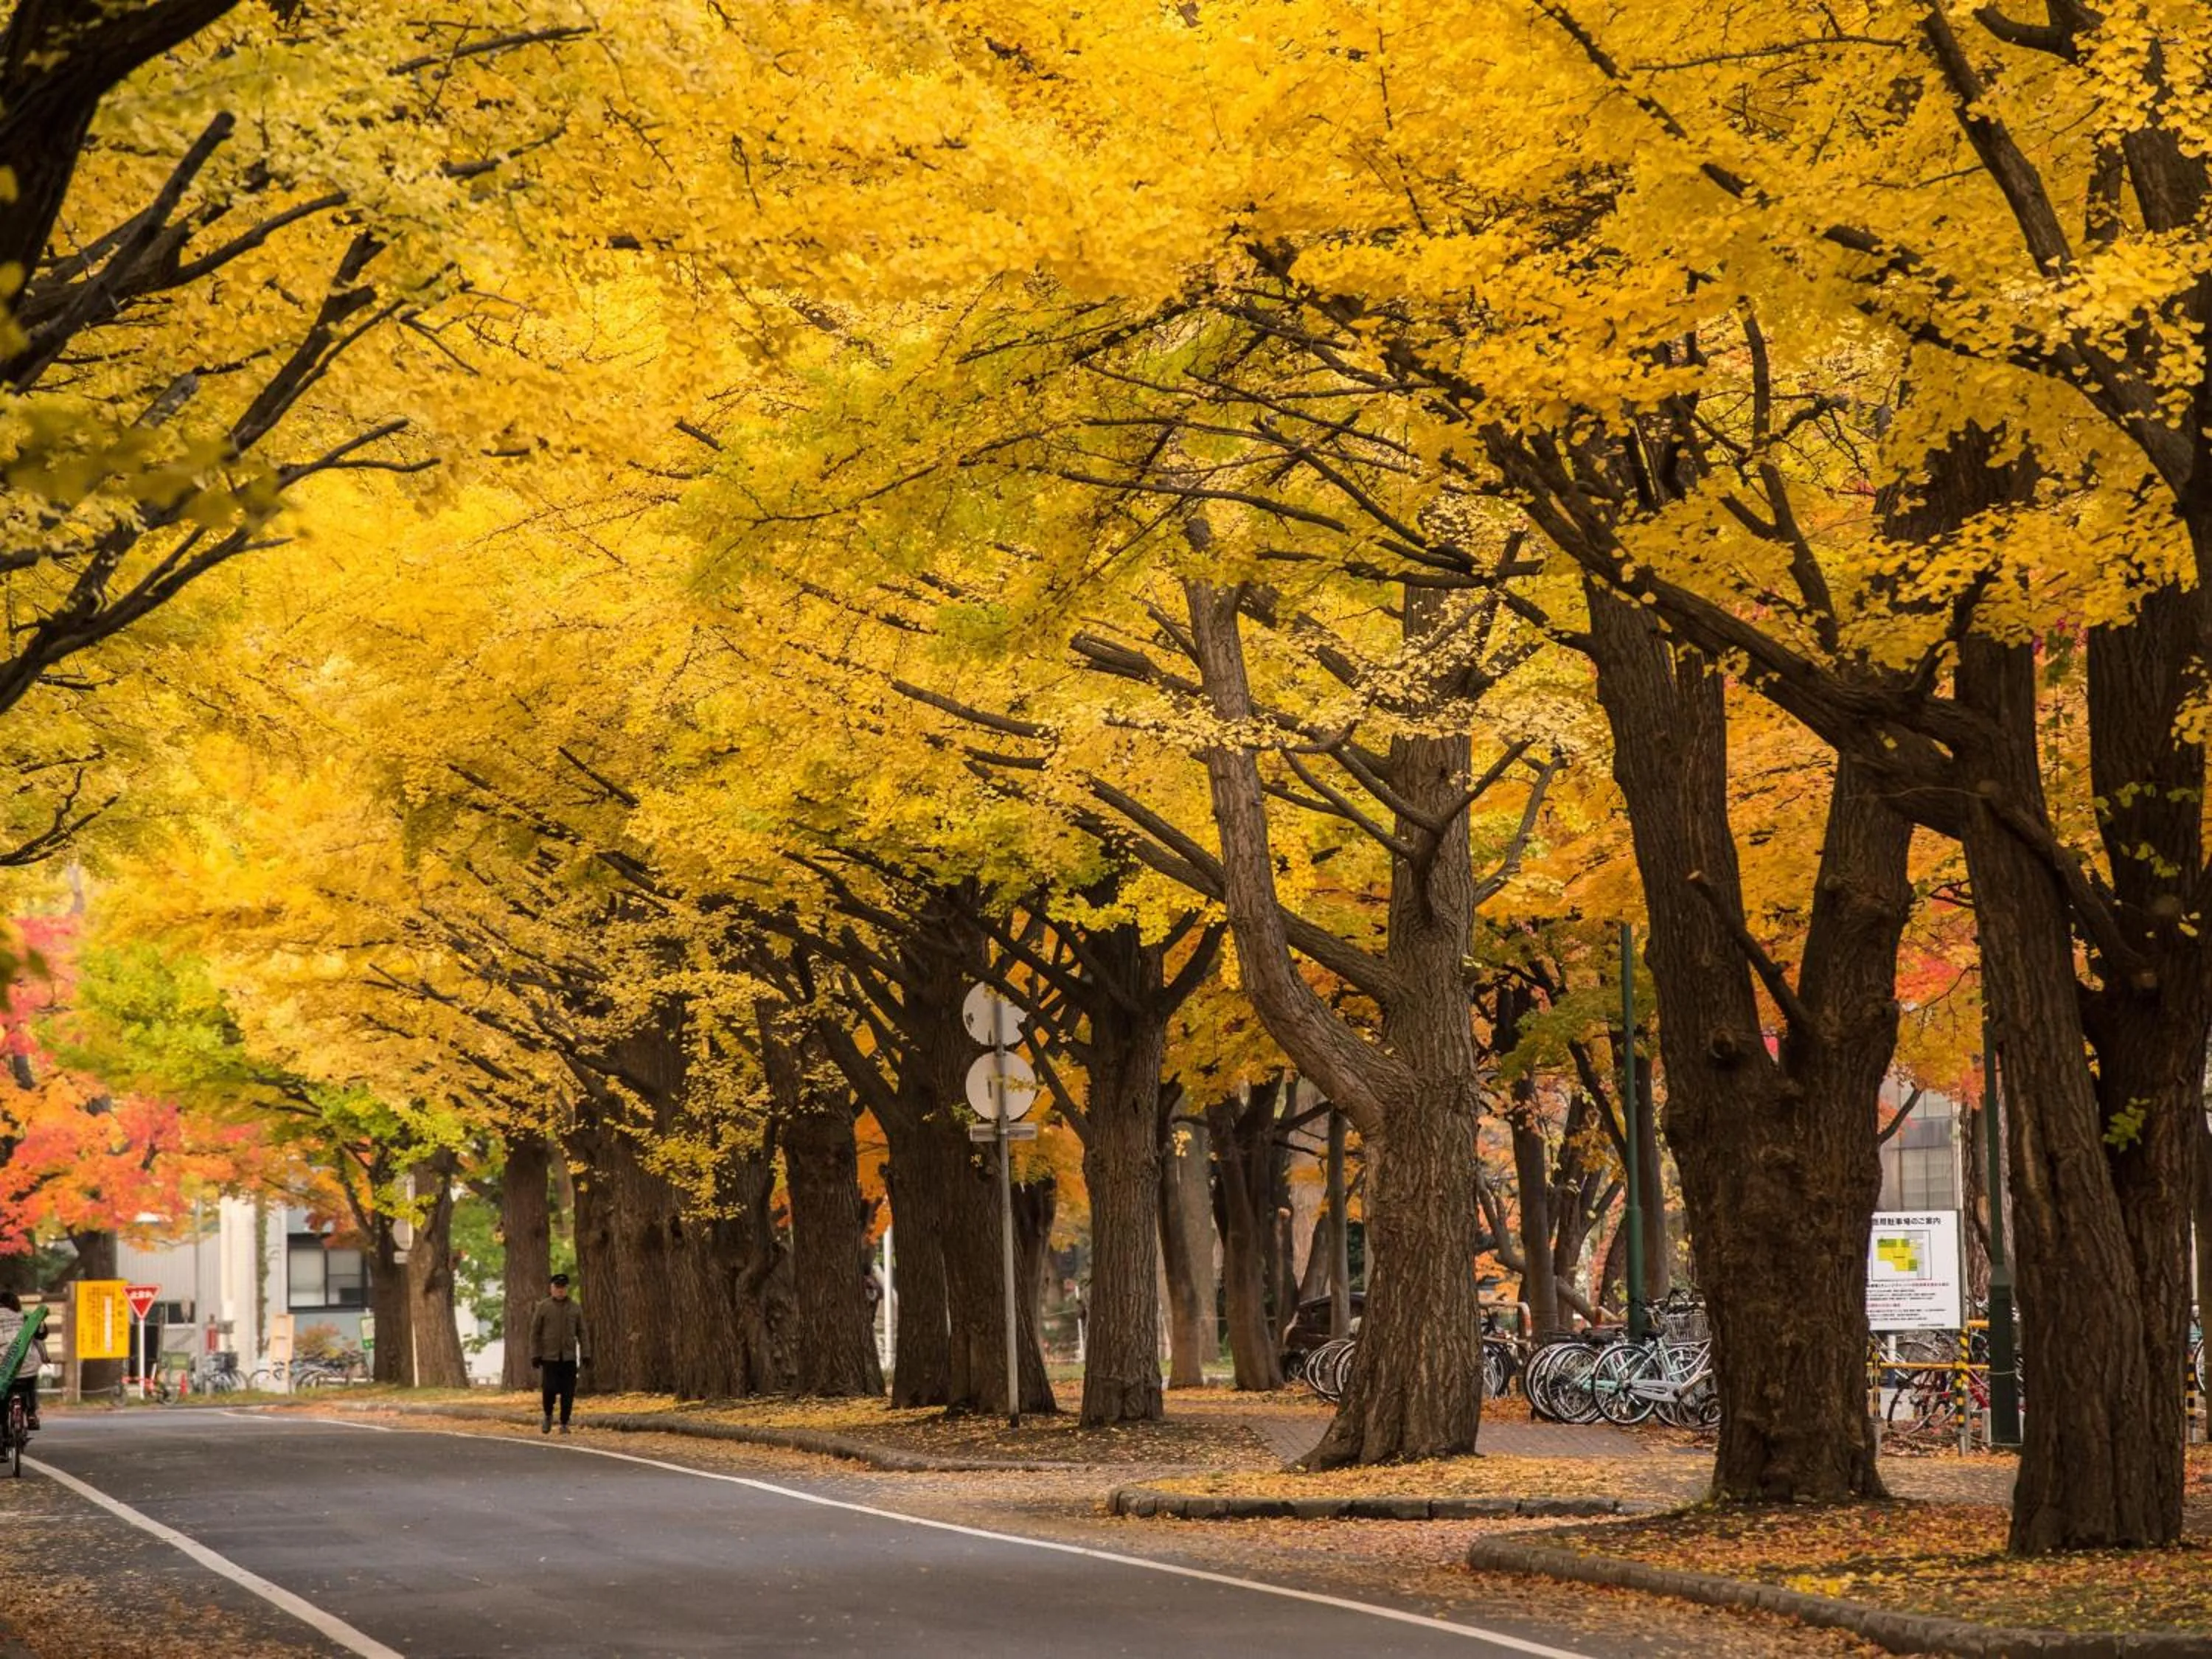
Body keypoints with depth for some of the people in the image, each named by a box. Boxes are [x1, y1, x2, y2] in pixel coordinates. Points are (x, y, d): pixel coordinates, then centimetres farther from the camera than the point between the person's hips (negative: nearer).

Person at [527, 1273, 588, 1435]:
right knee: (549, 1389, -11)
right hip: (549, 1357, -2)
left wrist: (586, 1355, 0)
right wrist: (535, 1356, -4)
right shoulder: (543, 1307, 3)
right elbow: (535, 1332, 2)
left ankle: (564, 1424, 7)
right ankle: (548, 1416, 15)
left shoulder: (575, 1309, 8)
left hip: (569, 1357, 2)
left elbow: (581, 1333, 8)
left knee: (568, 1392, -2)